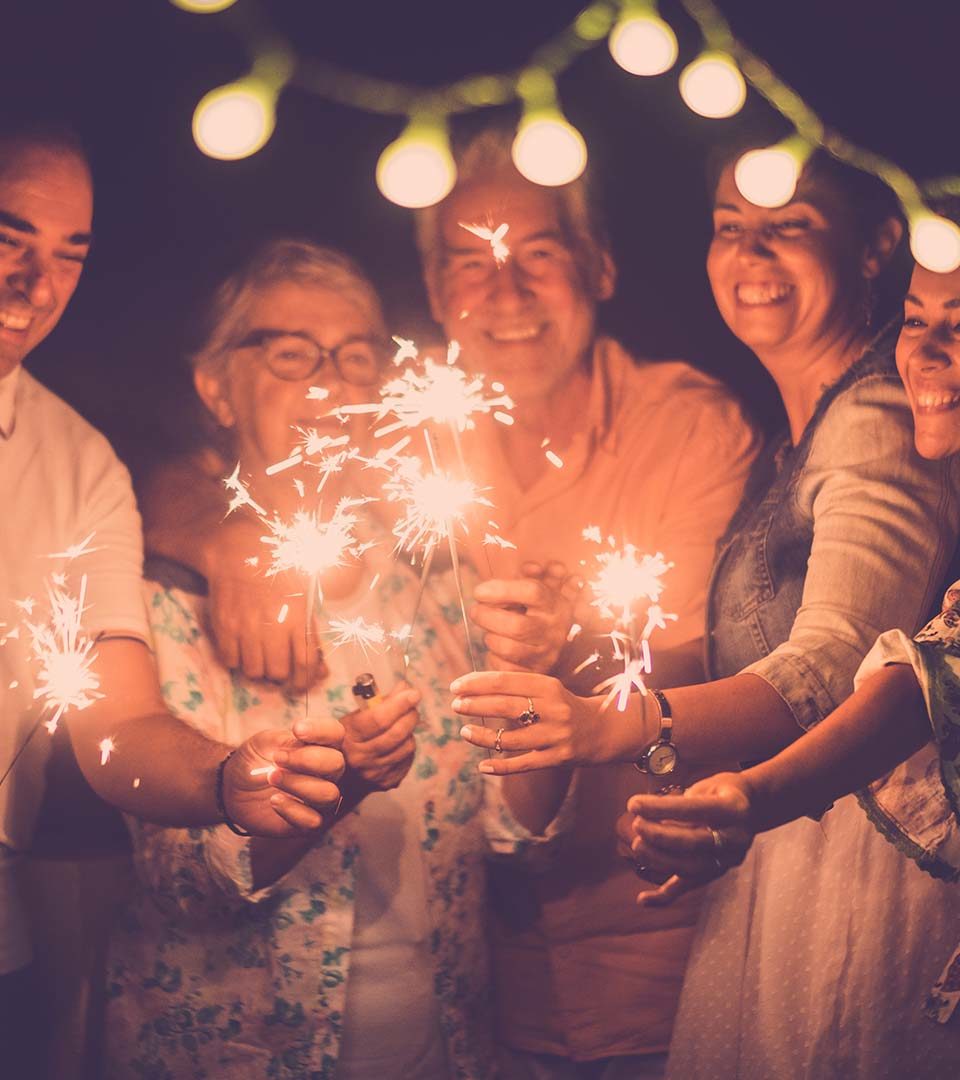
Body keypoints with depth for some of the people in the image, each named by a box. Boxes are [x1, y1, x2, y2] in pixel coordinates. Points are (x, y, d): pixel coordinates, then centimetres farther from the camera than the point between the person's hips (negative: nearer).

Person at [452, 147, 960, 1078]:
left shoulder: (880, 424, -16)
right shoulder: (800, 423, 15)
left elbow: (831, 667, -30)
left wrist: (617, 727, -45)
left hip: (844, 852, -9)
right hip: (769, 853, 9)